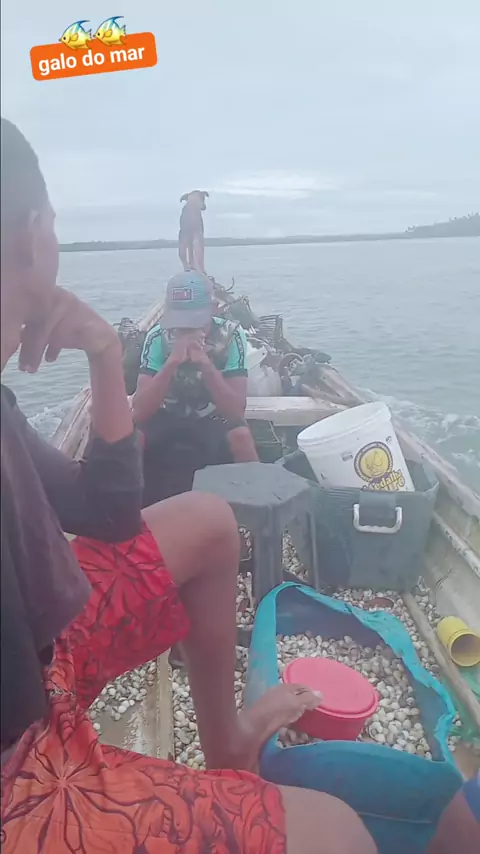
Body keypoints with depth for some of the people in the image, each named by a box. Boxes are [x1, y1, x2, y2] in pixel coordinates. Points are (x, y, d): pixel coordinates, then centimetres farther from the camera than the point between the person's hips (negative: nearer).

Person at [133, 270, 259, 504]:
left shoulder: (230, 335, -22)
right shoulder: (158, 337, -19)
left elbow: (237, 410, -28)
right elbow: (140, 411, -27)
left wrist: (205, 363, -41)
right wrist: (172, 362, -40)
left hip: (215, 419, -1)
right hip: (168, 418, 2)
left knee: (241, 437, -32)